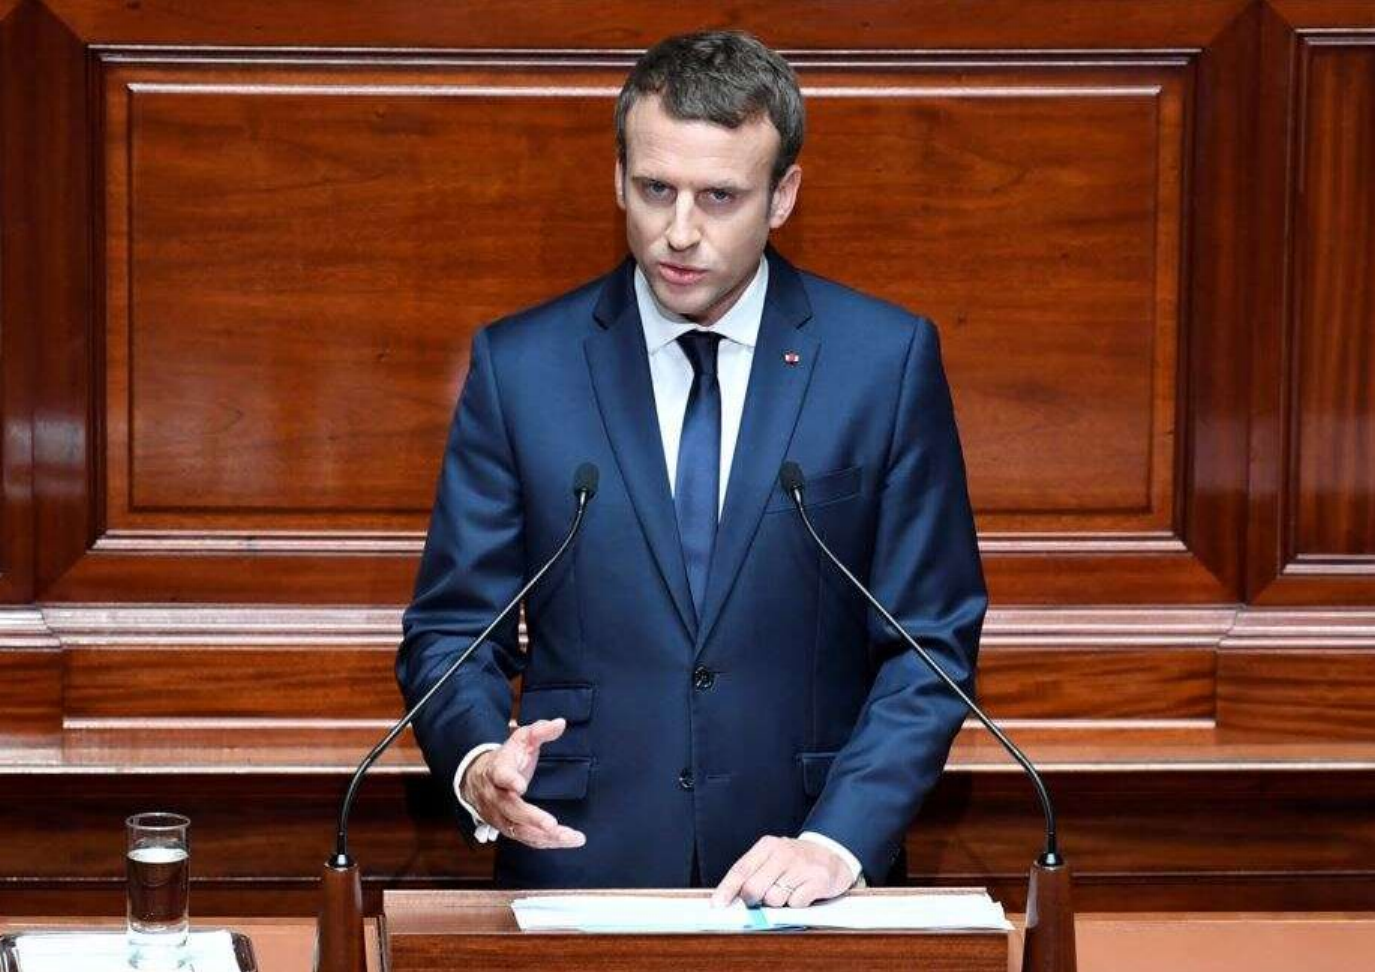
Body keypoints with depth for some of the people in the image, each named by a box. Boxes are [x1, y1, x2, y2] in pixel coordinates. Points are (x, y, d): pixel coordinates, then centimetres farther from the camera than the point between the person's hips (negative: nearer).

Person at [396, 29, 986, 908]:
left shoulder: (889, 360, 3)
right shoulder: (520, 367, 4)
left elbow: (934, 639, 4)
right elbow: (451, 630, 8)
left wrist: (841, 839, -10)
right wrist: (479, 763, -13)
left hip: (803, 881, 0)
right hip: (579, 866, 0)